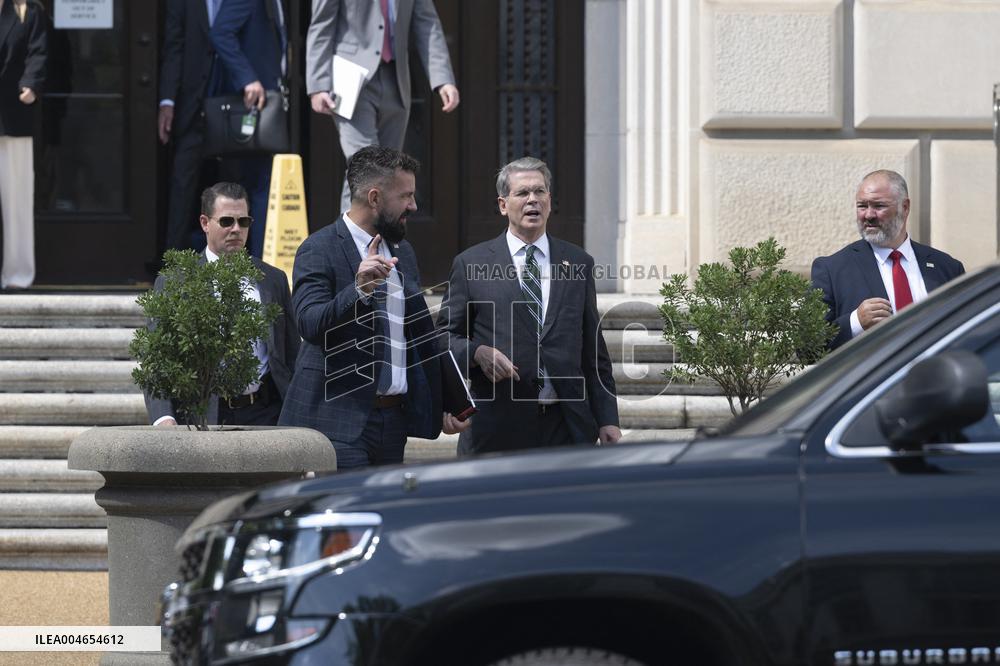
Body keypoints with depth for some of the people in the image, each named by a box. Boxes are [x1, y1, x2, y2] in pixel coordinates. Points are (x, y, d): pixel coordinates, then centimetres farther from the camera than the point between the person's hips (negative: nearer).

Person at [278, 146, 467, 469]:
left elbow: (422, 333, 25)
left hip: (395, 418, 7)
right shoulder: (319, 251, -6)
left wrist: (444, 405, 21)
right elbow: (311, 325, -19)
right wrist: (359, 290, -33)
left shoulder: (402, 251, 18)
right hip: (340, 421, -7)